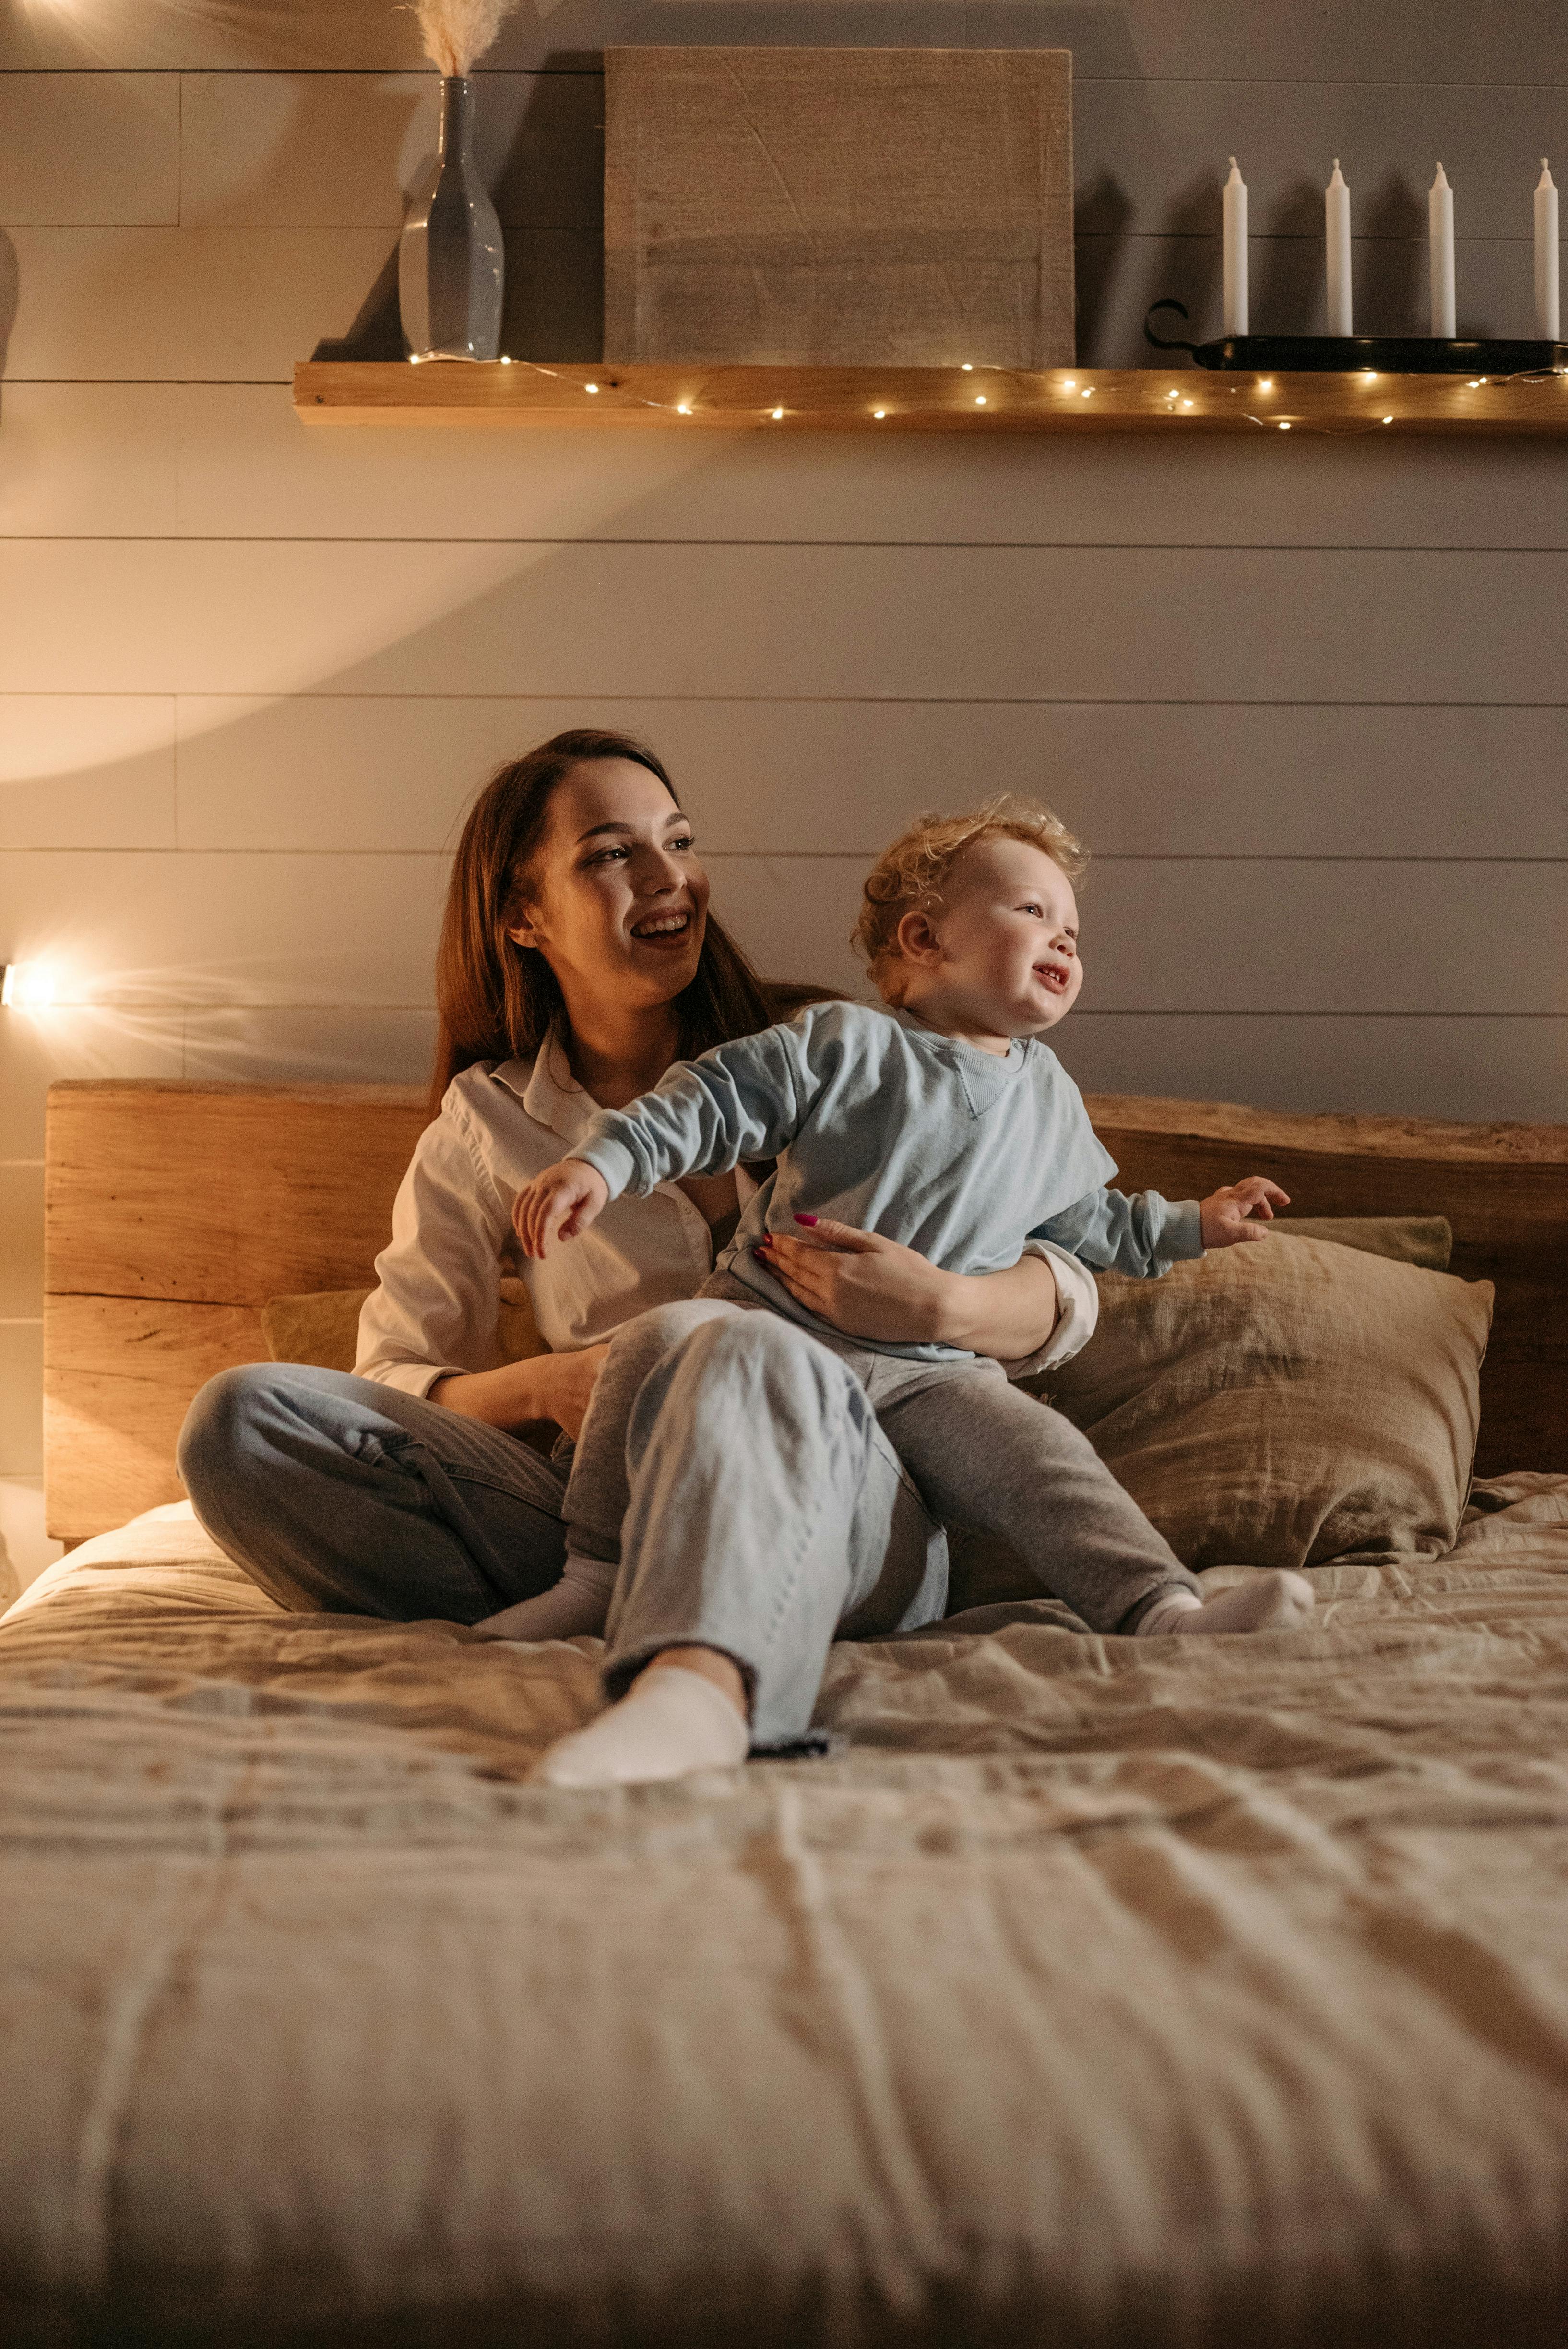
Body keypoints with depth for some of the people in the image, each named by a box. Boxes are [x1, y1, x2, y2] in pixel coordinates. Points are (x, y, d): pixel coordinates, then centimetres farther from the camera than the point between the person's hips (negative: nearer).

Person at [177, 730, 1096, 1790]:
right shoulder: (484, 1132, 19)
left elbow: (1067, 1289, 12)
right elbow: (393, 1380, 13)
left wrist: (940, 1304, -13)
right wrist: (541, 1388, -9)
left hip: (858, 1528, -2)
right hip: (605, 1525, 2)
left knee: (735, 1349, -40)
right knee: (245, 1419, -17)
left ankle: (690, 1695, -71)